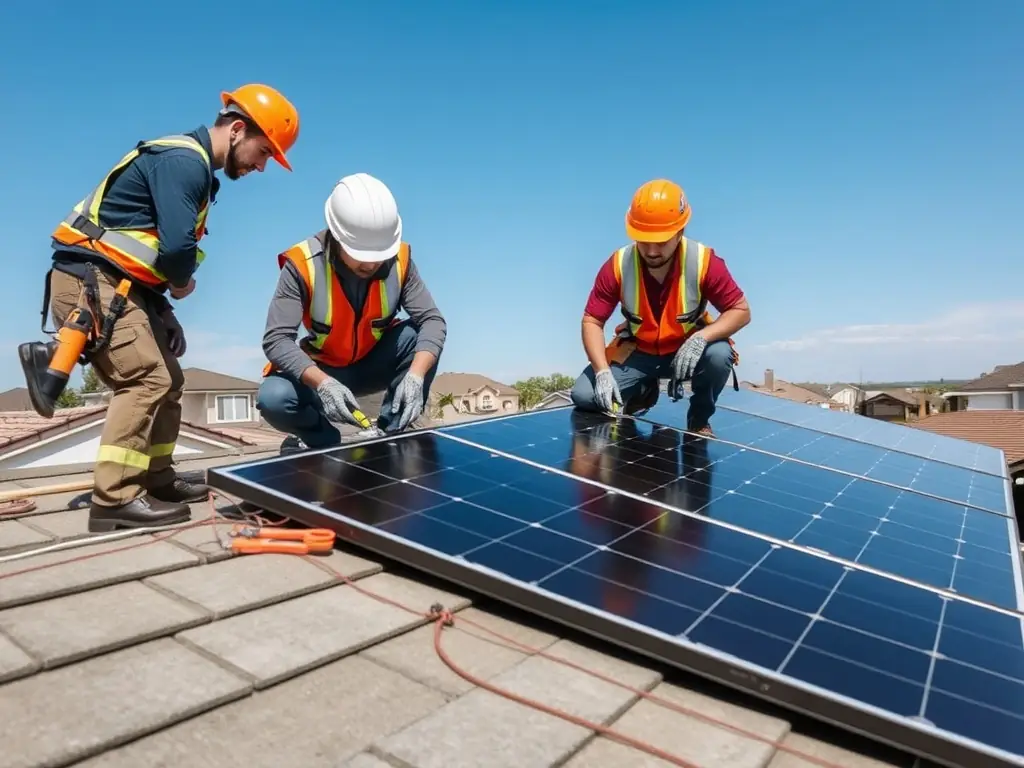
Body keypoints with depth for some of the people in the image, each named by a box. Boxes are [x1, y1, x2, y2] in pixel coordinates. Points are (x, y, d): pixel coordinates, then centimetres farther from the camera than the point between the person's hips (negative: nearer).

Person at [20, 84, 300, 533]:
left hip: (117, 285, 10)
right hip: (90, 281, -10)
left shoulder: (191, 164, 17)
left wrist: (163, 311, 5)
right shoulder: (185, 160, -16)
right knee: (146, 380, -15)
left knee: (167, 381, 12)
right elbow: (177, 246, -28)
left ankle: (156, 480, 22)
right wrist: (183, 284, -6)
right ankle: (114, 500, -12)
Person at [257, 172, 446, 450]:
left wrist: (415, 376, -40)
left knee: (420, 334, -26)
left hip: (376, 364, 2)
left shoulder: (400, 259, -18)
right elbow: (276, 339, -28)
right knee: (273, 399, -30)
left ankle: (391, 433, -15)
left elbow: (432, 320, -21)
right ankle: (325, 440, 1)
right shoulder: (302, 264, -25)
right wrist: (322, 383, -45)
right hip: (321, 372, -2)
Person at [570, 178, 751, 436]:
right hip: (637, 352, 1)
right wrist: (602, 372, -31)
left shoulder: (704, 261, -23)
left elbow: (741, 311, -16)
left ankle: (699, 419, -2)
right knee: (584, 396, -17)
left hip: (689, 349, -1)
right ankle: (643, 392, 16)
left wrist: (701, 338, -34)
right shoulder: (618, 265, -20)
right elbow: (592, 322, -16)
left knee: (719, 355, -35)